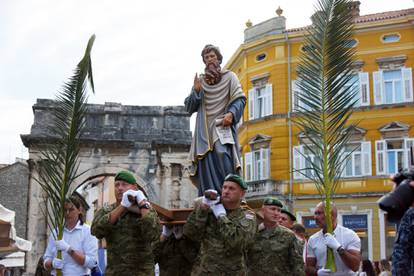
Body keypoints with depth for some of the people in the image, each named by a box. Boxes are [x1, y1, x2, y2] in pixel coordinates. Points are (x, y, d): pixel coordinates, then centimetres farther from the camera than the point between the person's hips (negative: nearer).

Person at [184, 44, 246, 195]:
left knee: (223, 156, -23)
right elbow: (189, 108, 15)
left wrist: (231, 113, -19)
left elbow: (240, 99, 0)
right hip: (205, 131, 3)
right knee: (206, 167, -8)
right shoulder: (199, 81, 19)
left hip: (223, 127, -3)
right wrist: (196, 91, -2)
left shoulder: (229, 76, 11)